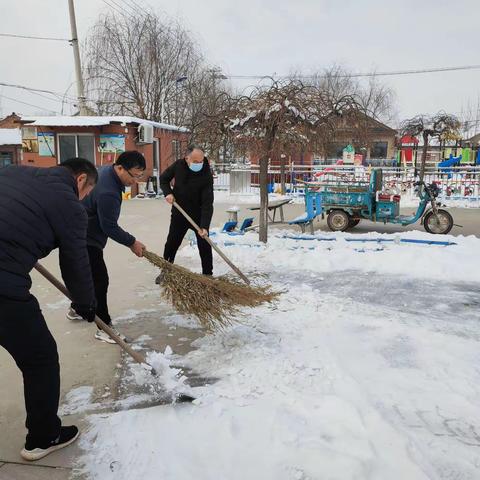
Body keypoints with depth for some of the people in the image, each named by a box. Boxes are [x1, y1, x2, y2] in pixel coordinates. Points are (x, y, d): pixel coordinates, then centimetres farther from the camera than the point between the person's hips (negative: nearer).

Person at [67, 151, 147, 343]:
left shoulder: (109, 171, 0)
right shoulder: (108, 192, -32)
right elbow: (110, 227, -25)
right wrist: (132, 243, -14)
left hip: (84, 235, 11)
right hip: (86, 239, -10)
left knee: (90, 275, 23)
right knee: (99, 280, -7)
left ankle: (76, 309, 42)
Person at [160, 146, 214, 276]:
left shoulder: (206, 175, -24)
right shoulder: (178, 165, -13)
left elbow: (207, 203, -28)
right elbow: (163, 179, 6)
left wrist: (204, 226, -36)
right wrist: (168, 193, -13)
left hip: (198, 216, -3)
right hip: (179, 213, 3)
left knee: (205, 247, 0)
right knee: (171, 244, 11)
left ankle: (207, 275, 16)